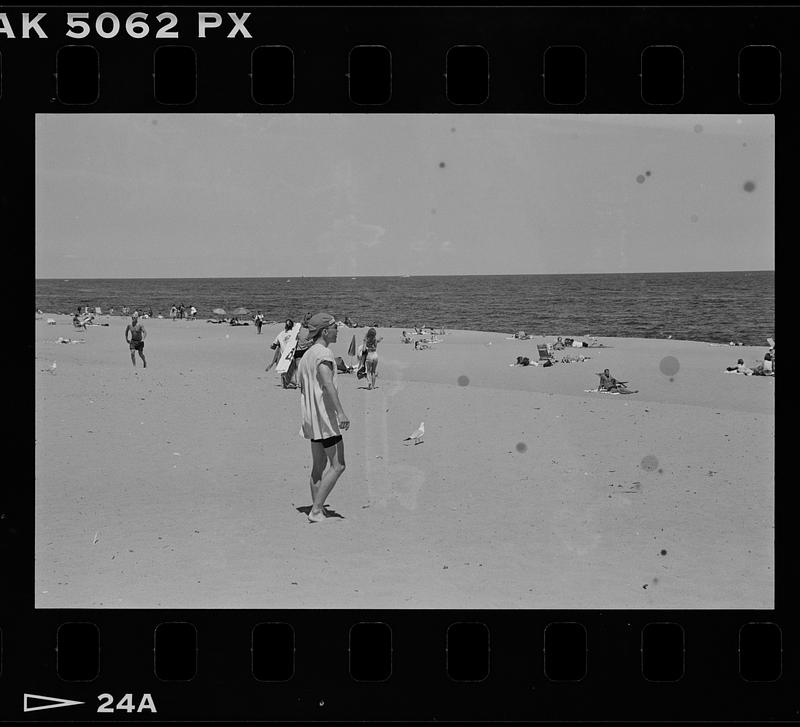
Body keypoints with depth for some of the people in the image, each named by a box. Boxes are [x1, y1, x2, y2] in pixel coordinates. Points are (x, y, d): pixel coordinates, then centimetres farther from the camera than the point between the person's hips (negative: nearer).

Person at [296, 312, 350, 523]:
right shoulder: (323, 353, -13)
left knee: (319, 465, 13)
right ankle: (316, 510, -10)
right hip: (325, 415, -10)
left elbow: (302, 385, 20)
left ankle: (317, 509, 15)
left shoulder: (307, 354, 16)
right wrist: (340, 411, -29)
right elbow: (327, 383, -24)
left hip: (311, 417, 10)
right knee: (337, 465, -7)